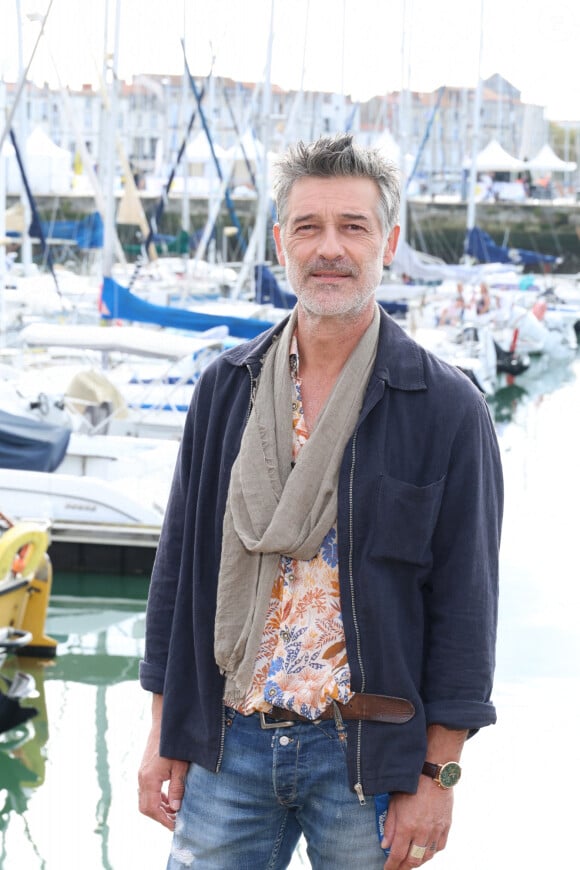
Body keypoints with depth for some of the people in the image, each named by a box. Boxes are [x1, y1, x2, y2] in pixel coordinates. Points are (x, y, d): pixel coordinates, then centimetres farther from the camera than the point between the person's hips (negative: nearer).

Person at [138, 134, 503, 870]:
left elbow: (464, 601, -5)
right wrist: (163, 731, 7)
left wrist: (437, 775, -8)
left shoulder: (446, 408, -5)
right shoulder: (226, 387, 6)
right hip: (228, 743, 3)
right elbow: (180, 559, 10)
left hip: (365, 754, -3)